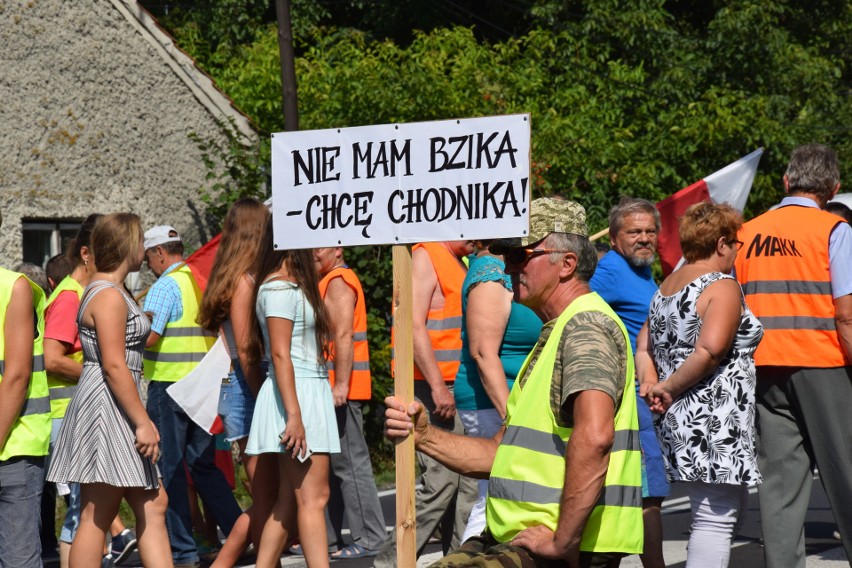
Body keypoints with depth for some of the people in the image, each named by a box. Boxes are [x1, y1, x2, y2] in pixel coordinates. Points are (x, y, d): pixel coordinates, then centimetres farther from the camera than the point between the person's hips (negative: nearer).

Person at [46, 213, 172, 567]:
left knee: (153, 505, 9)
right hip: (106, 408, -11)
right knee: (96, 518, -8)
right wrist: (143, 423, -19)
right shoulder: (109, 296, -13)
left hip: (115, 413, 11)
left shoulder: (107, 291, 19)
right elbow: (114, 366, -20)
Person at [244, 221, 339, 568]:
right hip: (297, 395, -10)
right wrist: (294, 415, -22)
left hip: (310, 393, 10)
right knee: (313, 497, -11)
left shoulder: (293, 285, 18)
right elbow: (280, 354, -17)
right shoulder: (280, 288, -11)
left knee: (288, 500, 9)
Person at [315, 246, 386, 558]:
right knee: (326, 464, 13)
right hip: (329, 388, 11)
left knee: (350, 462, -10)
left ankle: (369, 538, -9)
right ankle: (326, 534, 19)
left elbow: (343, 336, -19)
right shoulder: (327, 282, 22)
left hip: (341, 389, -11)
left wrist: (341, 384, -26)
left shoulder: (339, 281, -10)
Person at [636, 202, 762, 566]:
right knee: (716, 517, -7)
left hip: (677, 418, 9)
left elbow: (643, 348, 17)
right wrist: (670, 388, -15)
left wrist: (651, 384, 0)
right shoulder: (722, 287, -10)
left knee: (733, 508, 18)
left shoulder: (666, 288, 17)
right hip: (714, 421, -9)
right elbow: (711, 348, -25)